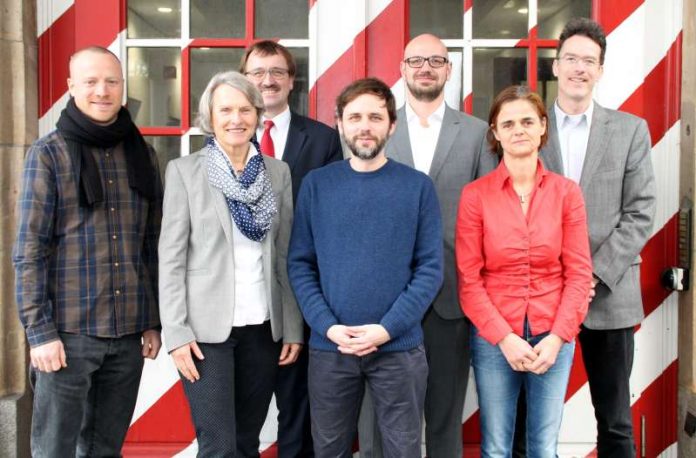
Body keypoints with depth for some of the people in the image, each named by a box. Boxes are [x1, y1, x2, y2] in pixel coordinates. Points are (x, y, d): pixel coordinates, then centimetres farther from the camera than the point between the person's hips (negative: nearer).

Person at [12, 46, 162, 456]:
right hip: (68, 332, -3)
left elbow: (153, 246, 10)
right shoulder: (48, 154, -2)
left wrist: (153, 322, 8)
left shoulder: (142, 155, 9)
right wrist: (39, 330, -11)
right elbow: (29, 250, -6)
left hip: (129, 332, 3)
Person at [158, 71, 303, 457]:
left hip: (263, 327, 3)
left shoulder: (278, 172, 6)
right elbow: (171, 257, -3)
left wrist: (293, 328, 5)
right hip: (206, 327, -3)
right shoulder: (184, 170, -2)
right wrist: (176, 332, -9)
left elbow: (285, 256, 8)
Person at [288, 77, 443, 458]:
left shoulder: (418, 186, -1)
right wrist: (328, 326, -12)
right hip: (328, 346, 1)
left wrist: (388, 328, -15)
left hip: (399, 346, -1)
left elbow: (430, 268, -5)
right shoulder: (316, 184, 2)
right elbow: (300, 264, 0)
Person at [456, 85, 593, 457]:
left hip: (553, 337, 2)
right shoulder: (475, 195, -5)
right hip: (493, 339, -1)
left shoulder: (567, 192, 1)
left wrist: (557, 337, -9)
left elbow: (579, 273, 0)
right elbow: (468, 279, -5)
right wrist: (505, 337, -12)